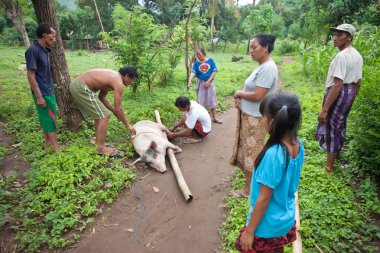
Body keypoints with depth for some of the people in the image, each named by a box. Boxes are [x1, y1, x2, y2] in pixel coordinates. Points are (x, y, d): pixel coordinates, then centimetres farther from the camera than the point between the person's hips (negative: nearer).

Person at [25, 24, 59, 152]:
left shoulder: (45, 50, 9)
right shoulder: (33, 50, -17)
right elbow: (30, 75, -19)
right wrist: (39, 96, -20)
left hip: (49, 91, 8)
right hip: (42, 93, -8)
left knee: (46, 119, 16)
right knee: (51, 120, -3)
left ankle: (48, 142, 28)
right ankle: (56, 149, 4)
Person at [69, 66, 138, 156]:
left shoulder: (113, 77, 17)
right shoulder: (119, 83, -12)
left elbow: (101, 97, 22)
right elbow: (118, 107, -12)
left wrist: (114, 111, 21)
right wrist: (128, 125, -3)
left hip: (76, 84, 10)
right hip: (81, 87, -10)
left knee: (100, 114, 20)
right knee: (104, 116, -7)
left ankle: (98, 142, 29)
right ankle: (101, 148, 0)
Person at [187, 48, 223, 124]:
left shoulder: (210, 60, -5)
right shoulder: (196, 63, -2)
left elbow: (214, 71, -8)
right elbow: (193, 72, -16)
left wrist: (208, 81, -16)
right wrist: (189, 81, -34)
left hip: (209, 83, 0)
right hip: (200, 83, 1)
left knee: (212, 100, 8)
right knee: (201, 101, 8)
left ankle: (214, 118, 18)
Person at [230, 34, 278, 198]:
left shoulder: (267, 69, -21)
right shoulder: (262, 67, 10)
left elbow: (257, 95, -26)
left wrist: (239, 93, -10)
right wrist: (240, 99, 1)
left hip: (255, 118, -10)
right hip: (248, 114, 10)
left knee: (251, 152, 3)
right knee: (247, 150, 20)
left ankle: (248, 189, 21)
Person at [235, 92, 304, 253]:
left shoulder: (273, 154, -34)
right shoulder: (298, 145, -10)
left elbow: (264, 199, -25)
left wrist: (249, 231, -13)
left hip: (268, 226, -7)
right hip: (286, 220, 7)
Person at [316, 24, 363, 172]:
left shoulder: (341, 56, -21)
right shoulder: (357, 56, 9)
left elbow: (337, 85, -27)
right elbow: (358, 82, 14)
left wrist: (324, 109, -27)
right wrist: (352, 97, 26)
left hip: (339, 93, -9)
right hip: (350, 92, 9)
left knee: (330, 127, 2)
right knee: (340, 125, 24)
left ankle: (329, 165, 14)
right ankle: (336, 154, 44)